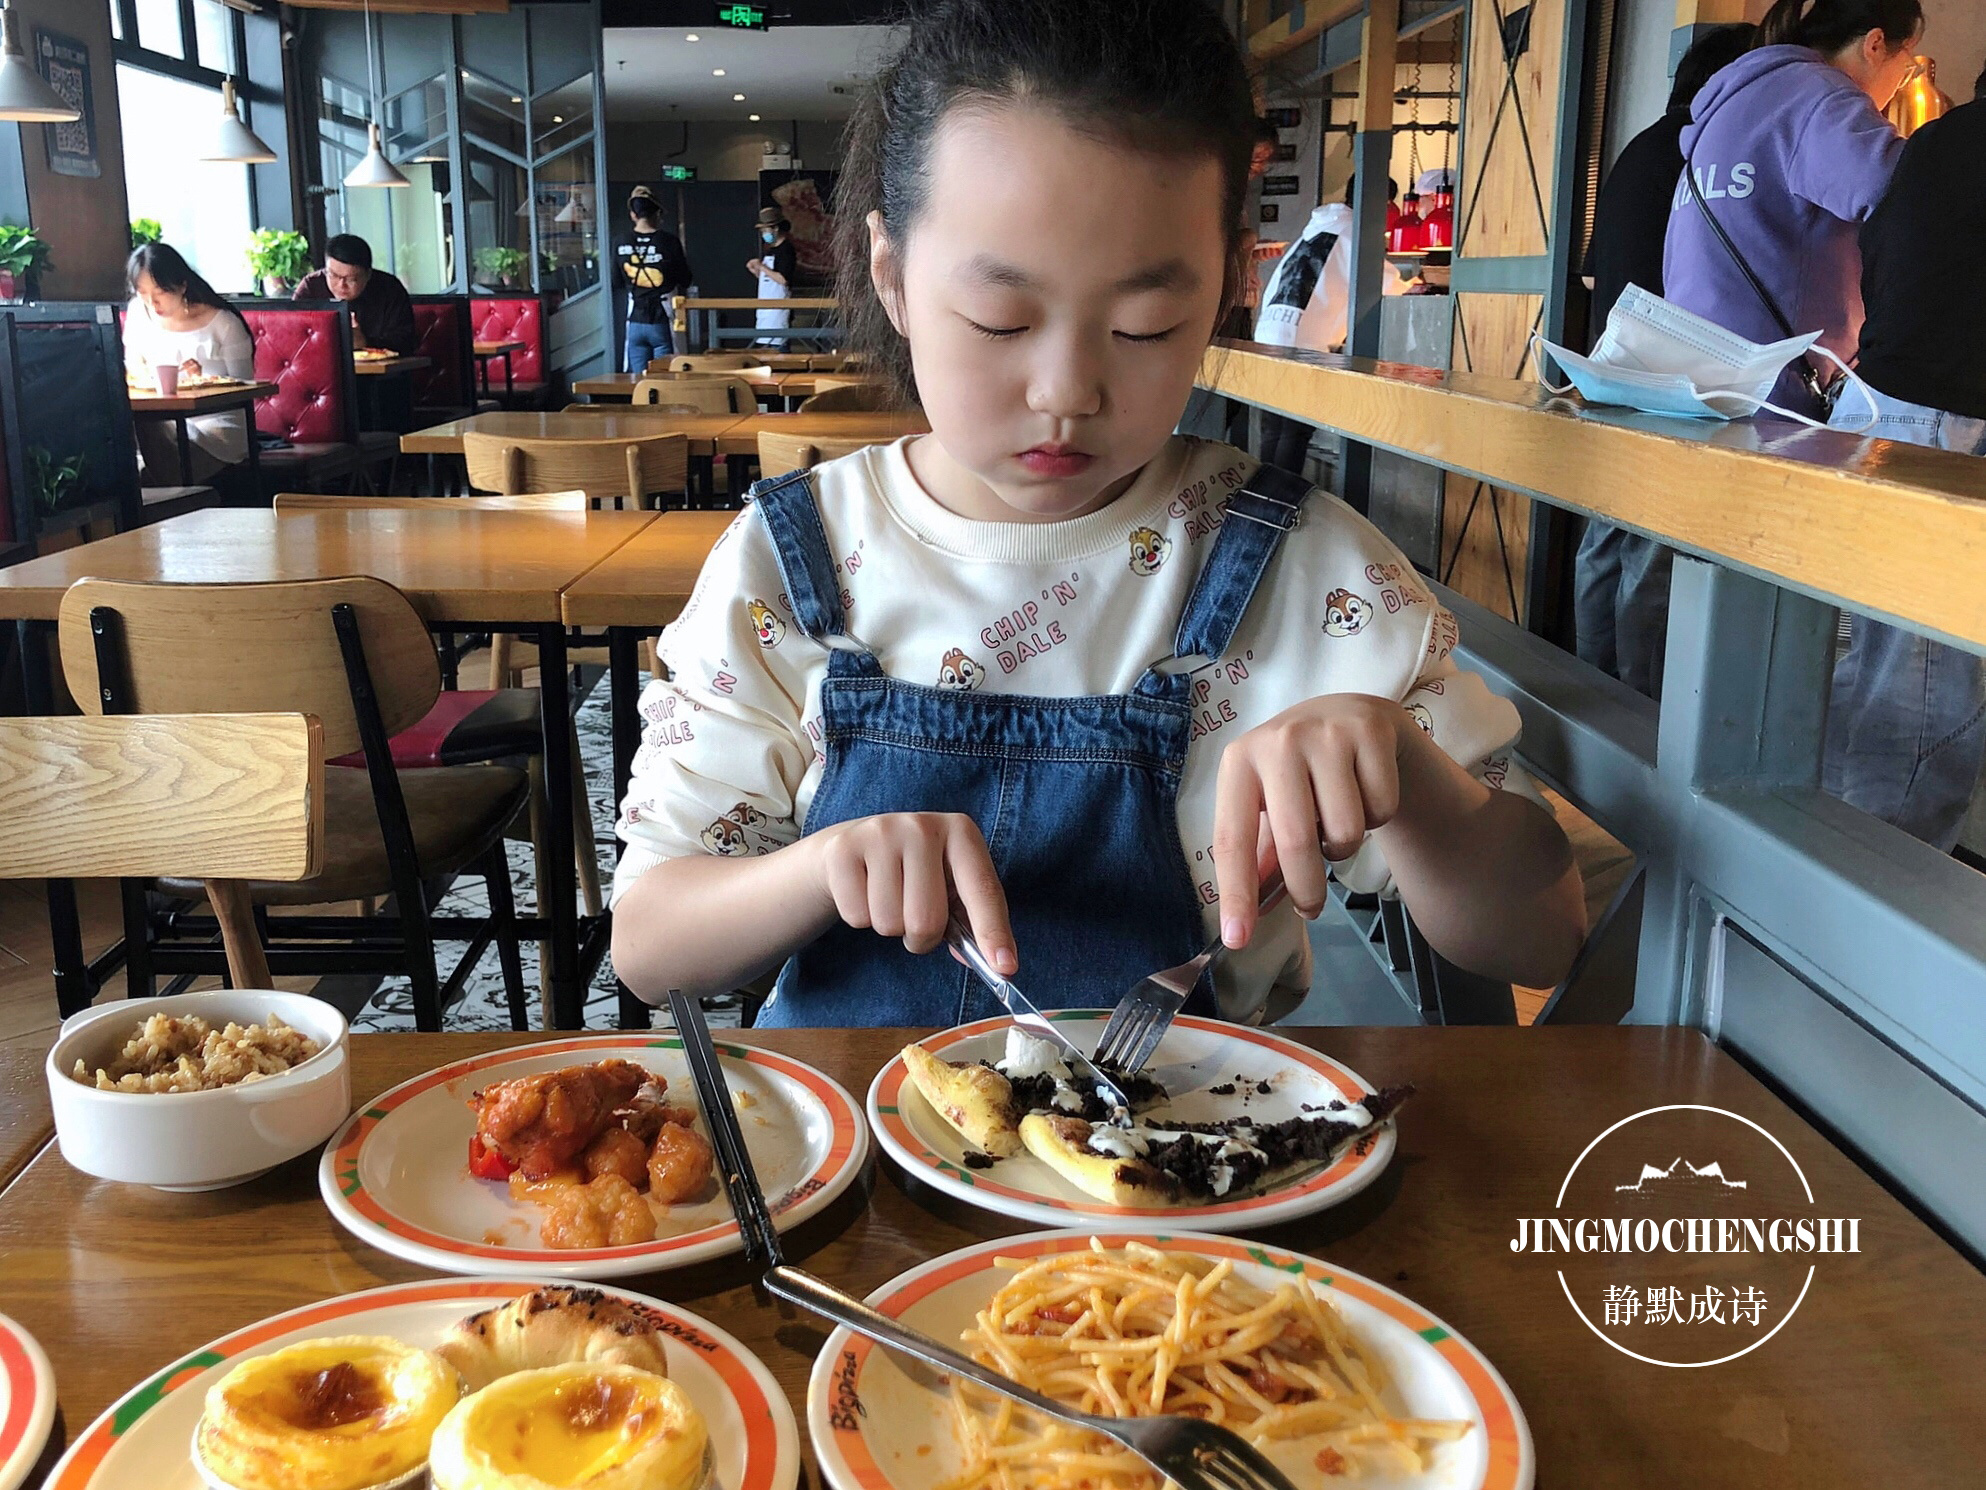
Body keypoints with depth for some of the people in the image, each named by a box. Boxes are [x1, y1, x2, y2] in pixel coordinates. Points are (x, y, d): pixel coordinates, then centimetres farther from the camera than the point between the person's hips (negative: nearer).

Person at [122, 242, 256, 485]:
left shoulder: (222, 322, -4)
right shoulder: (138, 313, 9)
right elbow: (133, 364, 20)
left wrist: (206, 375, -22)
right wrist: (140, 376, -4)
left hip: (216, 423, -5)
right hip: (163, 423, 5)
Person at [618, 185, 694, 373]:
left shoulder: (622, 244, -1)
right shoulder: (669, 241, -9)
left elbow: (618, 281, 10)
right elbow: (685, 280, 1)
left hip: (635, 323, 3)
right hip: (663, 322, -3)